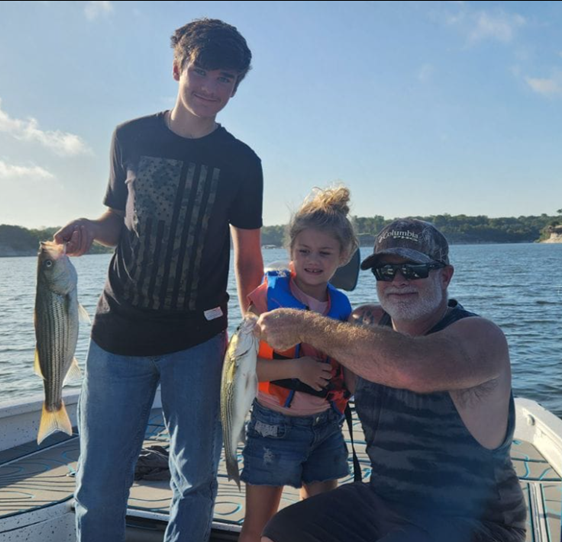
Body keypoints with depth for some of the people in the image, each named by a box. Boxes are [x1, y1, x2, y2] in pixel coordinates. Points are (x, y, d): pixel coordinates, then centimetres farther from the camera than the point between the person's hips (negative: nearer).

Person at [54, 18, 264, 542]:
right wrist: (89, 229, -9)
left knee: (195, 482, 11)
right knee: (98, 486, 8)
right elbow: (118, 217, 14)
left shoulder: (241, 163, 1)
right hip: (118, 332, 1)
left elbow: (247, 256, 3)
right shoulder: (131, 137, 5)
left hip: (198, 340, 0)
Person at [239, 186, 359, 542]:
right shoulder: (268, 295, -13)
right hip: (275, 427, -4)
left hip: (326, 428, 4)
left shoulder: (341, 307, 0)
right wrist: (295, 368, -26)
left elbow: (346, 370, 10)